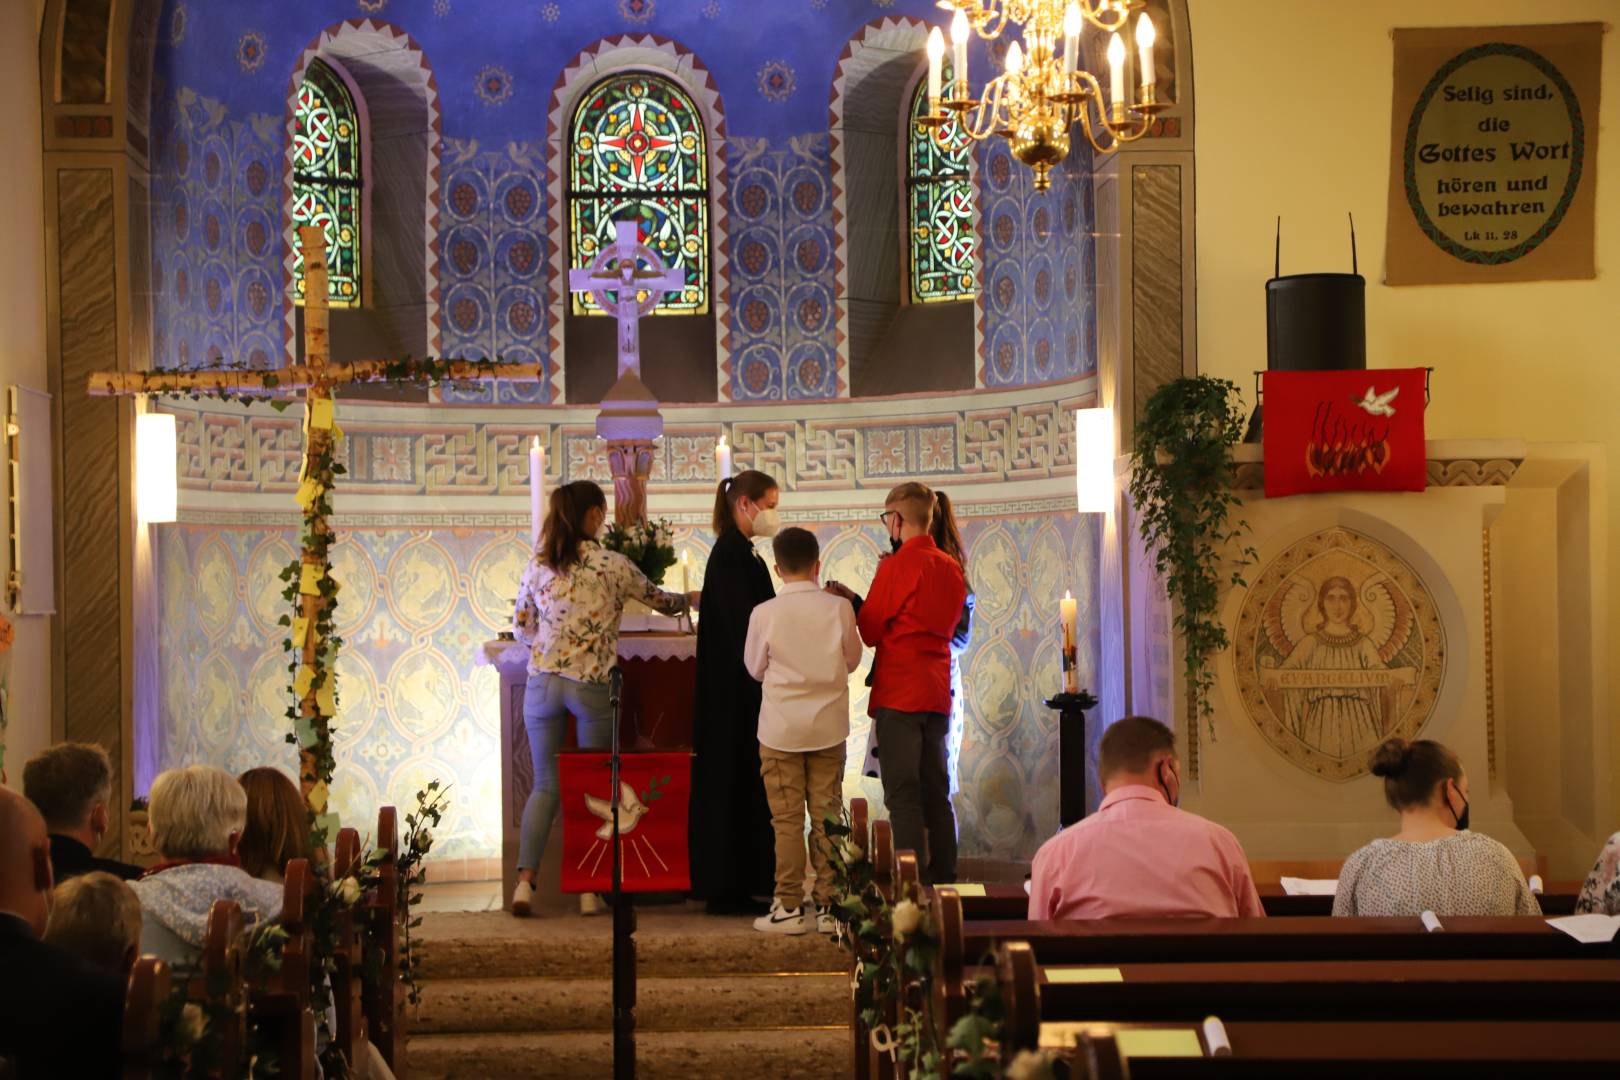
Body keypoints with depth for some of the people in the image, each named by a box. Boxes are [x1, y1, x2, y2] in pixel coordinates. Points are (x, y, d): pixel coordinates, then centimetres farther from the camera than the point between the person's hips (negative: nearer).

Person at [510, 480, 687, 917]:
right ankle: (590, 889, 8)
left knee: (546, 785, 9)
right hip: (592, 685, -3)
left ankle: (525, 881, -4)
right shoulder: (612, 565, -5)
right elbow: (658, 600, 10)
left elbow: (520, 626, 11)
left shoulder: (538, 564, 3)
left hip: (543, 681, 3)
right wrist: (690, 599, 31)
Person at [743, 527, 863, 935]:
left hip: (781, 729, -2)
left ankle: (789, 908, 5)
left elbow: (755, 668, 3)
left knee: (787, 820, 3)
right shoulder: (839, 608, -7)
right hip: (829, 728, 2)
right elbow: (853, 660, 6)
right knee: (827, 817, 8)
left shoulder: (764, 614, -11)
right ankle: (829, 905, 10)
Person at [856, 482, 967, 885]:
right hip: (937, 690, 7)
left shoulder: (896, 567, -11)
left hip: (898, 693, -7)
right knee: (935, 790, 13)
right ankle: (944, 878, 16)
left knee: (902, 792, -7)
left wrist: (854, 603, 13)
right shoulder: (951, 568, 10)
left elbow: (870, 631, -8)